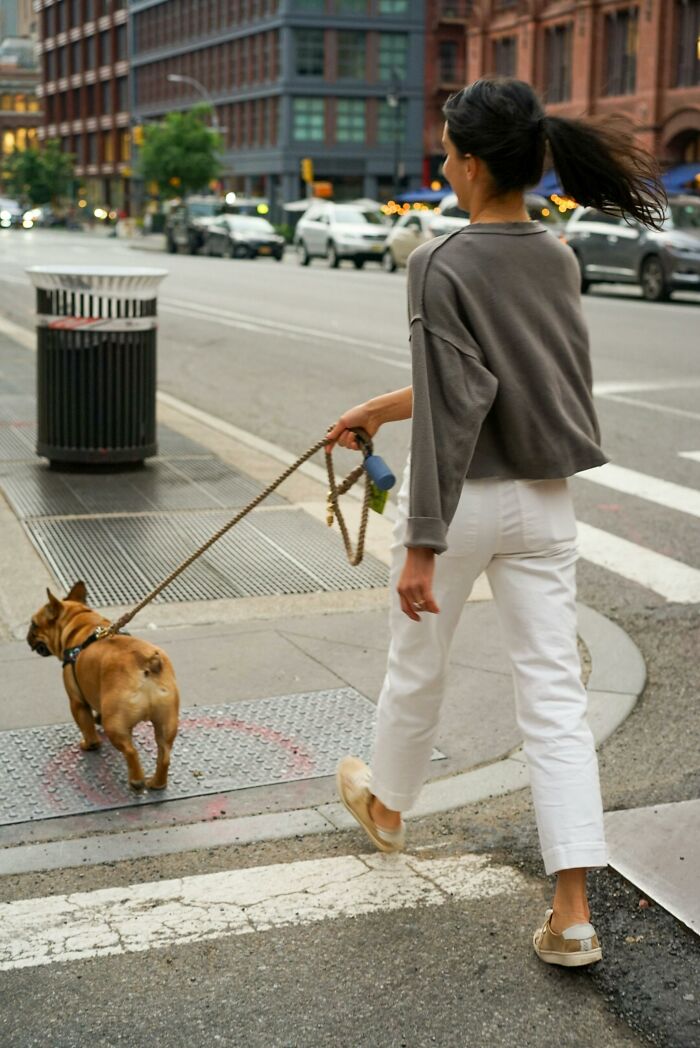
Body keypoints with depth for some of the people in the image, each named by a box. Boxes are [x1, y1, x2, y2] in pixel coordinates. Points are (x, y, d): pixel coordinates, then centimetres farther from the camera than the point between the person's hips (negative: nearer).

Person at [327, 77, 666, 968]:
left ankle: (385, 804, 46)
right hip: (544, 499, 5)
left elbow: (450, 414, -21)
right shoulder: (558, 258, 5)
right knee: (554, 693, 4)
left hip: (463, 496, -5)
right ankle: (572, 914, 3)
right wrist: (378, 408, 23)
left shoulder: (443, 265, -17)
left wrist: (421, 546, -18)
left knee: (417, 666, 19)